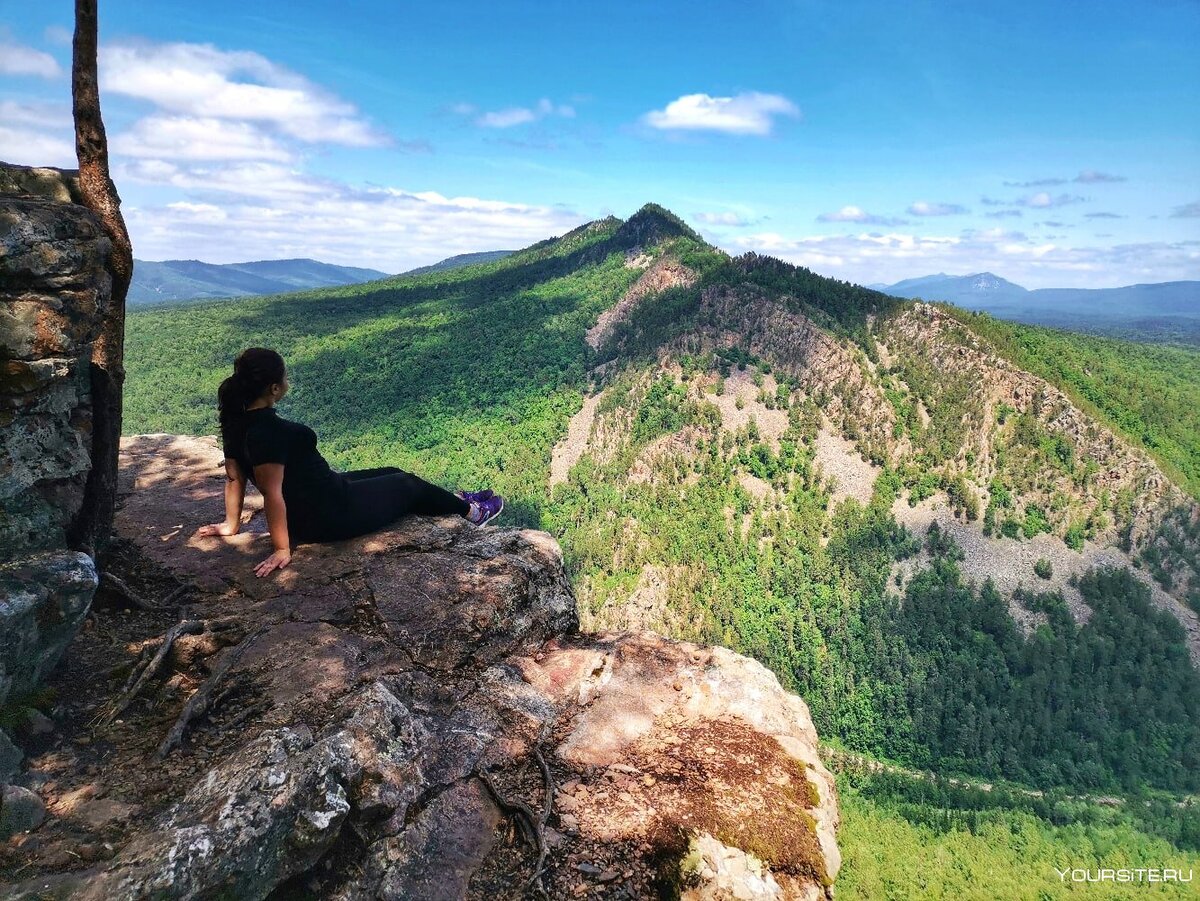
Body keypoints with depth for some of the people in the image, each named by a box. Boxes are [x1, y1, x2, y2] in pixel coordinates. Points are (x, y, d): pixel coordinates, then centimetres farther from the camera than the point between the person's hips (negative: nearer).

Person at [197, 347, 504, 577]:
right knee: (407, 484, 12)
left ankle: (453, 499, 44)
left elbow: (234, 477, 5)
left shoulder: (236, 422, -2)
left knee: (392, 473, 24)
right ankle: (470, 511, 35)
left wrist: (232, 524, 15)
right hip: (330, 515, -9)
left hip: (304, 516, 10)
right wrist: (282, 549, -23)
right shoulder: (269, 429, -31)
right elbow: (272, 492, -29)